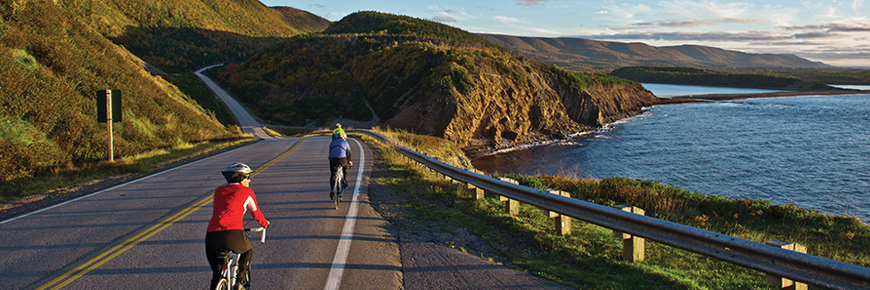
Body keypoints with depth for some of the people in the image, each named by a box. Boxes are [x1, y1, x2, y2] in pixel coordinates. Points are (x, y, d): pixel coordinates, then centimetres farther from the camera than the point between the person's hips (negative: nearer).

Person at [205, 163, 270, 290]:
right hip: (233, 234, -3)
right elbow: (256, 213, 27)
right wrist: (265, 224, 48)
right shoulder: (247, 192, 14)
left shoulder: (219, 190, 25)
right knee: (248, 250, 31)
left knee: (216, 274, 23)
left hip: (211, 234, 4)